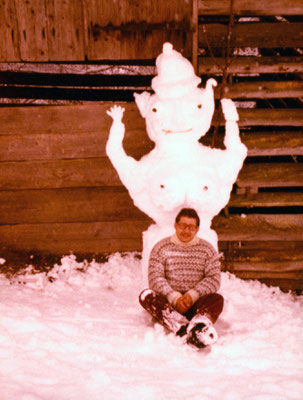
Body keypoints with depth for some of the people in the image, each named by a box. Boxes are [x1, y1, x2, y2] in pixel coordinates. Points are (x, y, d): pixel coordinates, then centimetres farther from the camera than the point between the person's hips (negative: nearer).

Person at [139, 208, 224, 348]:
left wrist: (192, 295, -15)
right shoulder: (161, 248, 8)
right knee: (146, 295, -28)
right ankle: (181, 327, -48)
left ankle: (200, 324, -58)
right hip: (167, 303, 0)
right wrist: (175, 297, -18)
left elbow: (213, 279, 0)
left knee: (217, 299, -28)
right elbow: (155, 278, -3)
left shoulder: (207, 249, 12)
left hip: (196, 304, 1)